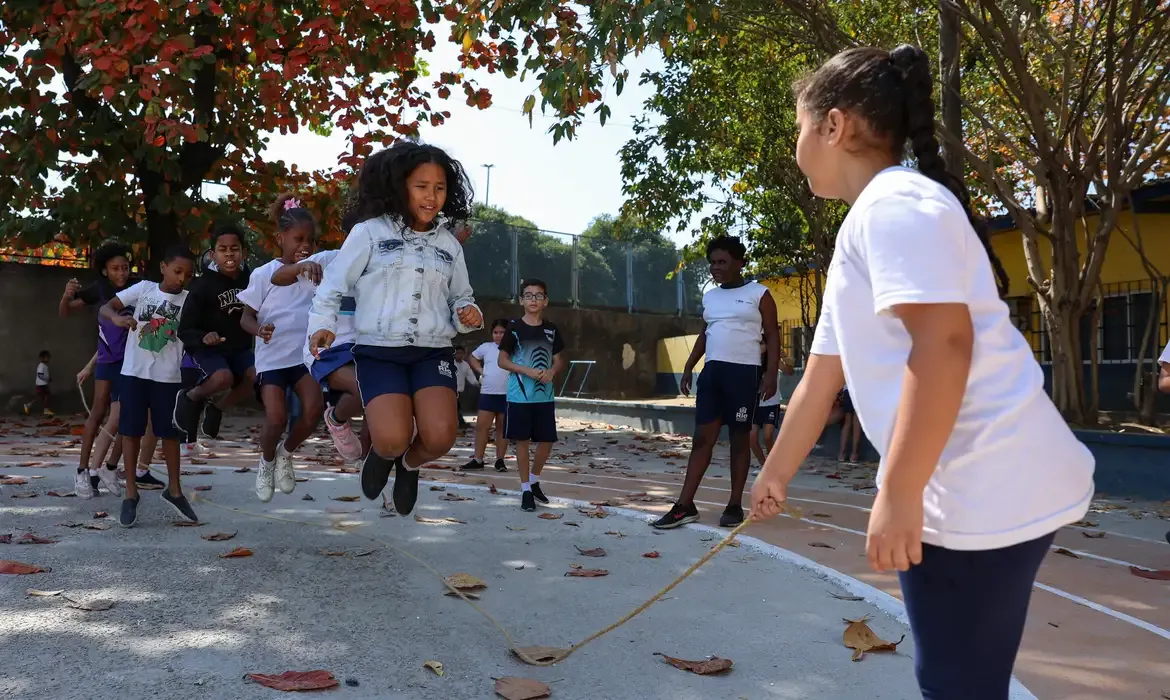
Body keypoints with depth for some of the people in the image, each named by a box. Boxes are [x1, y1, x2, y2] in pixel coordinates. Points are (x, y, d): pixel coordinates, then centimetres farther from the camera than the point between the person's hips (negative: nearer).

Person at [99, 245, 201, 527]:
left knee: (169, 432, 7)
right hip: (134, 371, 0)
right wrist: (117, 317, -26)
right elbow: (106, 307, -3)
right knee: (131, 430, 2)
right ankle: (131, 493, 12)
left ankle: (174, 489, 21)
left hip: (168, 375, 1)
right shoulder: (143, 288, 0)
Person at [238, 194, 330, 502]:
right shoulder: (263, 274, -3)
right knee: (276, 418, -13)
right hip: (272, 356, -2)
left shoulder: (318, 264, 1)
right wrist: (259, 329, -21)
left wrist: (313, 263, -23)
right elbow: (246, 317, 1)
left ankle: (286, 454, 15)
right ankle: (267, 460, 21)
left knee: (313, 409, -15)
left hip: (306, 353, 2)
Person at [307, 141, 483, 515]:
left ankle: (409, 464, 19)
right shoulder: (370, 232, 0)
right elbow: (333, 285, 5)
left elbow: (460, 297, 22)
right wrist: (322, 324, -10)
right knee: (393, 439, -22)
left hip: (433, 351, 3)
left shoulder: (449, 244, 12)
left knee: (439, 438, -19)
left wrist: (468, 314, 0)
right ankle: (383, 451, 20)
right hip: (379, 350, -3)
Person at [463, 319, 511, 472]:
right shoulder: (486, 347, 8)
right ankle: (478, 459, 5)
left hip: (507, 394, -2)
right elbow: (472, 357, 24)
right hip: (487, 393, 3)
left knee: (502, 427, 6)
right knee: (481, 425, 0)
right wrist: (480, 370, 9)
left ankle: (500, 460, 13)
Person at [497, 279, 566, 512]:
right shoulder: (514, 328, -4)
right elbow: (502, 360, -3)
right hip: (519, 395, -3)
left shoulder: (551, 329, 6)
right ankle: (525, 489, 11)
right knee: (522, 440, 1)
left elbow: (559, 360, 12)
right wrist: (527, 370, -16)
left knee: (547, 440, 5)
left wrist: (551, 372, -10)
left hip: (545, 395, 4)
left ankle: (534, 480, 28)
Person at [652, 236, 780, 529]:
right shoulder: (709, 297, 16)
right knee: (702, 438, 1)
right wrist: (688, 367, 14)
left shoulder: (759, 294, -1)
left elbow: (772, 336, -3)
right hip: (712, 371, 5)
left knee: (740, 439, 2)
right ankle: (685, 506, 0)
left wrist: (771, 374, -13)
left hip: (744, 372, -5)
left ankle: (735, 505, 11)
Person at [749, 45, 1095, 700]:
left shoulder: (894, 202, -10)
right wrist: (775, 476, 33)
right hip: (980, 492, 10)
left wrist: (899, 493, -24)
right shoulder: (866, 228, 20)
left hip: (984, 495, -10)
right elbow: (822, 379, 26)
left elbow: (944, 344, -24)